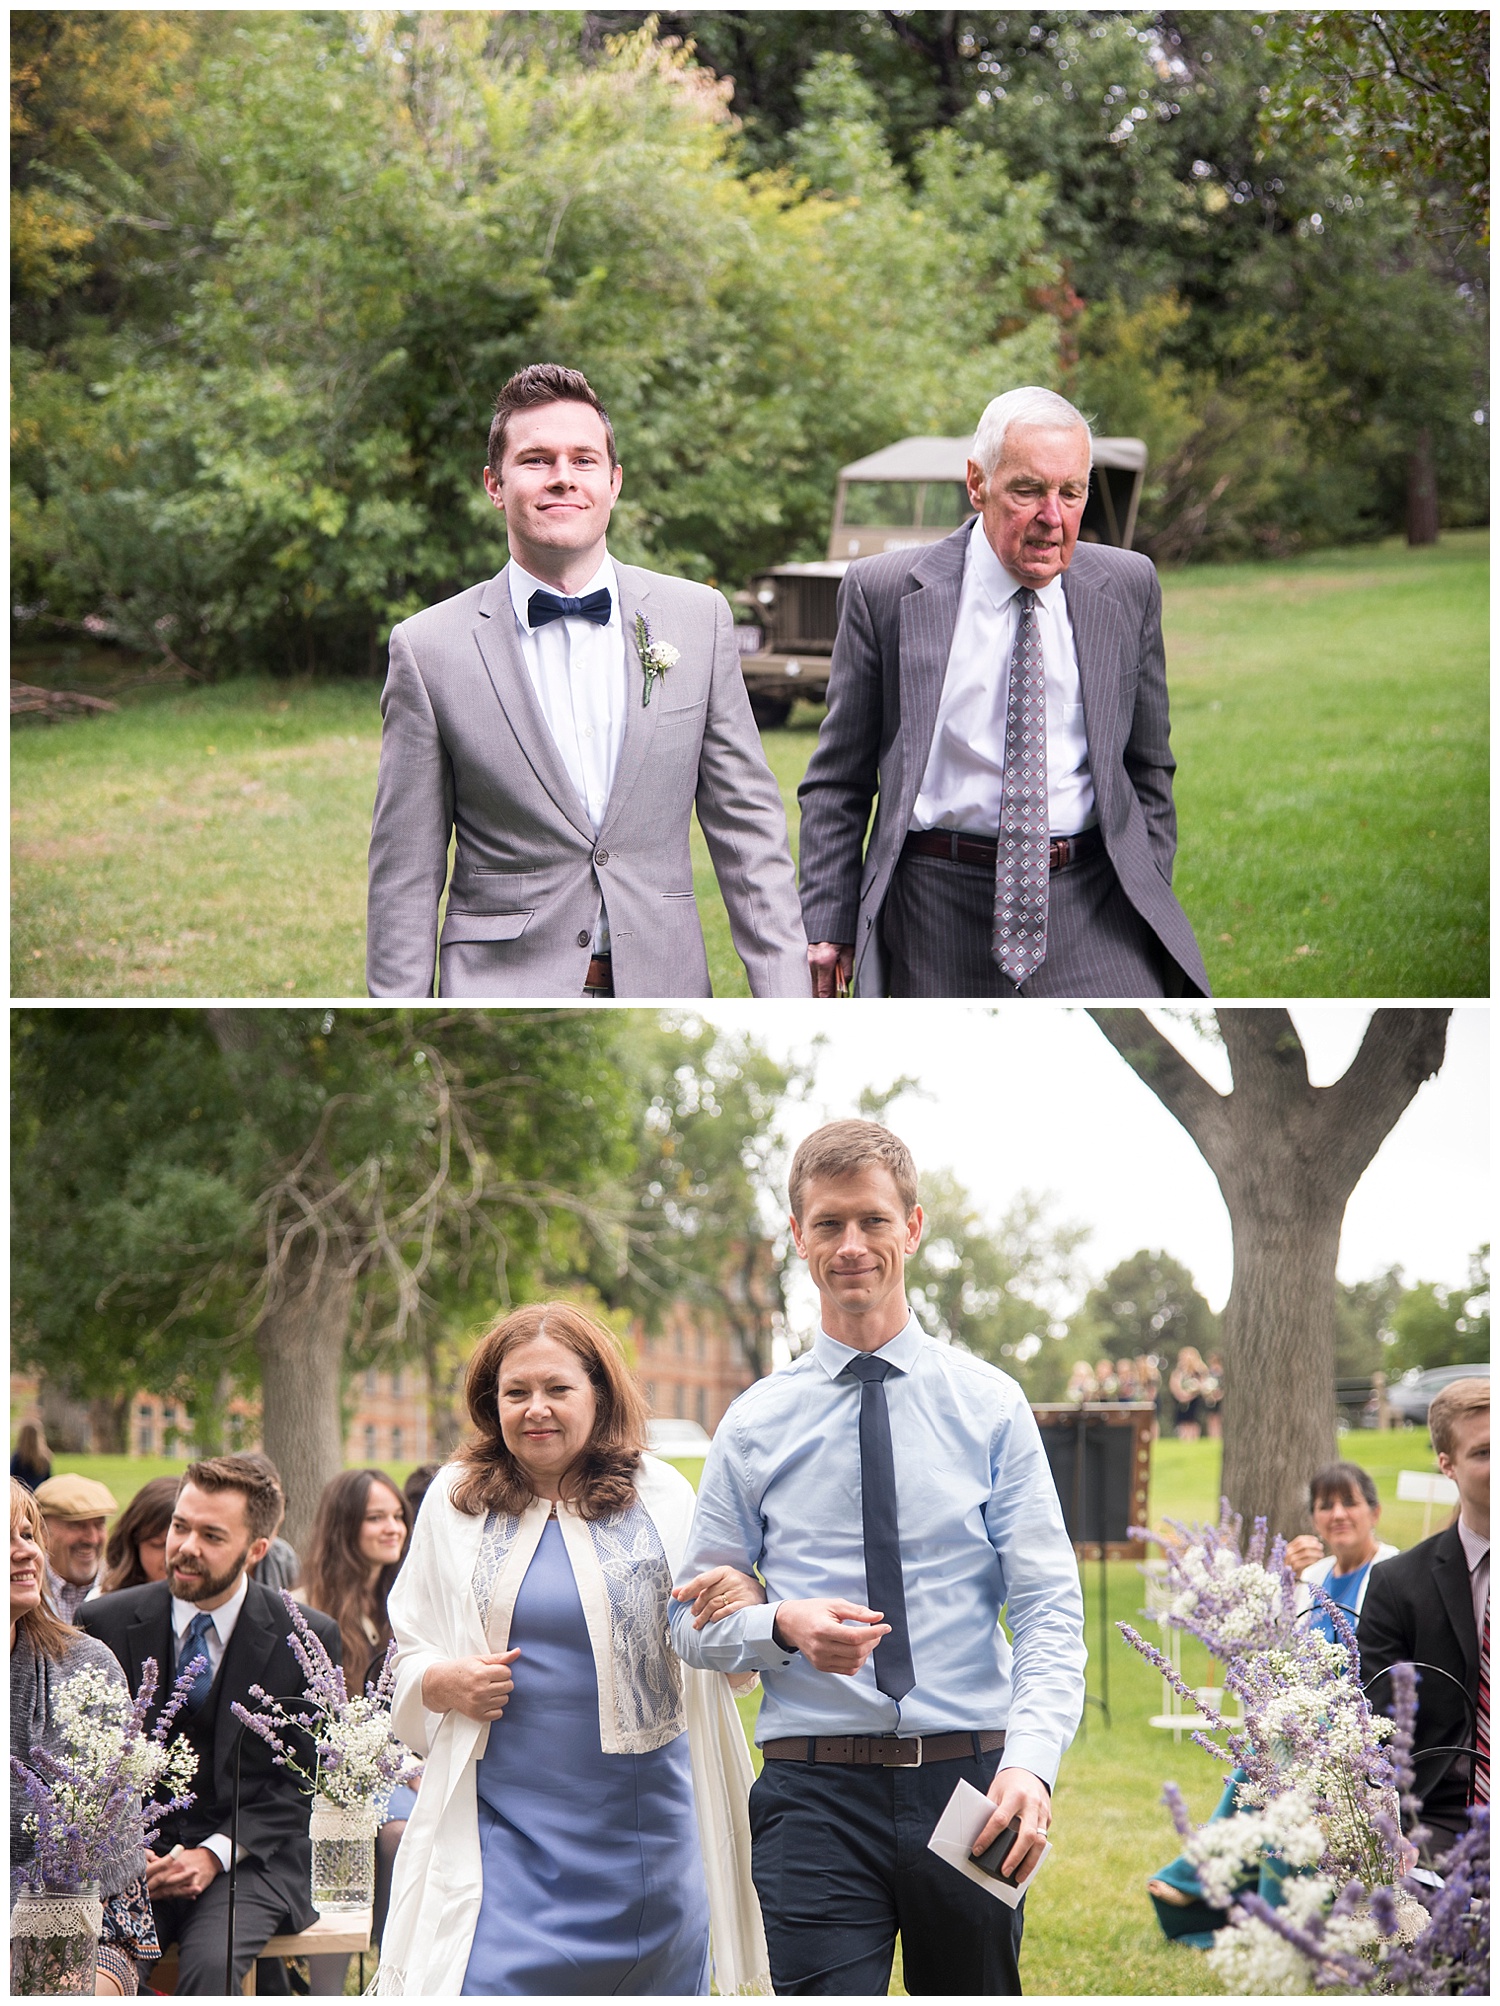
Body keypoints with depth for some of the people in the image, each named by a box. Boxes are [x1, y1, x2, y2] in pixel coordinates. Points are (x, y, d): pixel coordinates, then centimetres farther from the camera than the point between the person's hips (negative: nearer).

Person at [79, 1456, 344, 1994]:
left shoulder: (309, 1639, 0)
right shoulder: (107, 1623, 4)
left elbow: (304, 1781, 3)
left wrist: (214, 1855, -11)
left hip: (252, 1856, -1)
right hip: (134, 1853, 1)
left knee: (210, 1964, -32)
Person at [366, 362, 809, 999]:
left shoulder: (700, 619, 5)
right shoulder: (429, 650, -2)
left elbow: (745, 826, 7)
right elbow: (405, 875, 0)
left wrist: (784, 1003, 1)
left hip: (661, 994, 2)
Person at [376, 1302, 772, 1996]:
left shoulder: (662, 1496, 4)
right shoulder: (454, 1502, 7)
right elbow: (409, 1659, 15)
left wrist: (748, 1604, -14)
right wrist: (445, 1683, -7)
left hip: (642, 1826, 0)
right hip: (502, 1822, 0)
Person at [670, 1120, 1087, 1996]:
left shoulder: (990, 1405, 5)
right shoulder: (756, 1423, 8)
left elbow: (1049, 1609, -2)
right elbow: (694, 1622, 10)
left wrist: (1032, 1760, -18)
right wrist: (782, 1625, -13)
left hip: (968, 1783, 0)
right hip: (816, 1789, 0)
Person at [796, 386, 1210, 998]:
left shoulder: (1128, 588, 6)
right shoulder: (885, 592, 0)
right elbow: (838, 781, 5)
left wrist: (1150, 912, 12)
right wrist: (829, 925, 0)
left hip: (1091, 906, 1)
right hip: (938, 914, -1)